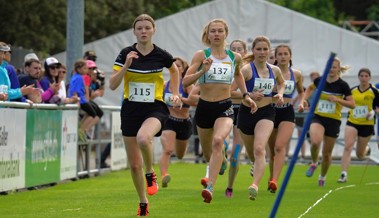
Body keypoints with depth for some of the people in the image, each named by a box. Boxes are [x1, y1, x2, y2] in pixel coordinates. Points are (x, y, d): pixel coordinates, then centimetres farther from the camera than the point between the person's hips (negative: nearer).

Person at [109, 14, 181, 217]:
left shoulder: (161, 55, -4)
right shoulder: (126, 54, -3)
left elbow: (174, 71, 19)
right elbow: (112, 85, -9)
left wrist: (175, 94, 10)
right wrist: (126, 65, -20)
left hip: (155, 108, -2)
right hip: (131, 109, 3)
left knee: (143, 137, -37)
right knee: (134, 164, 5)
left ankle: (150, 174, -9)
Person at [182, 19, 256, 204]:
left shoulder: (235, 57, 4)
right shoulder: (201, 55, -4)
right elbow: (185, 81, -11)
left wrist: (245, 95, 21)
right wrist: (203, 71, -25)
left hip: (225, 107, -1)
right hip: (204, 107, 1)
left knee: (218, 140, -30)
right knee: (207, 152, 14)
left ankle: (210, 187, -36)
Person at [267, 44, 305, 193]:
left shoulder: (296, 74, 6)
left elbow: (301, 92, 23)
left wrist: (301, 103, 5)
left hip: (287, 113, 0)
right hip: (271, 111, 0)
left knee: (280, 146, -20)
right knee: (272, 150, 9)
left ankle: (274, 181, -29)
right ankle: (271, 179, 29)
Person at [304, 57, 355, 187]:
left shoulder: (342, 85, -8)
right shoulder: (320, 81, 0)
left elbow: (352, 104, -7)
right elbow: (310, 88, 24)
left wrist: (338, 99, -20)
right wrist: (305, 99, 8)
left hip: (333, 121, -1)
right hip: (318, 118, 1)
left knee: (327, 153, 7)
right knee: (315, 142, -29)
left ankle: (322, 177, 33)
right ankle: (314, 163, 2)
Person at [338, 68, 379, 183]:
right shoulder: (352, 90, 3)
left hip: (367, 124, -2)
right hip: (352, 122, 2)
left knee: (360, 155, 8)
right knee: (348, 147, -19)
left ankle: (366, 148, 46)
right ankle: (344, 174, -19)